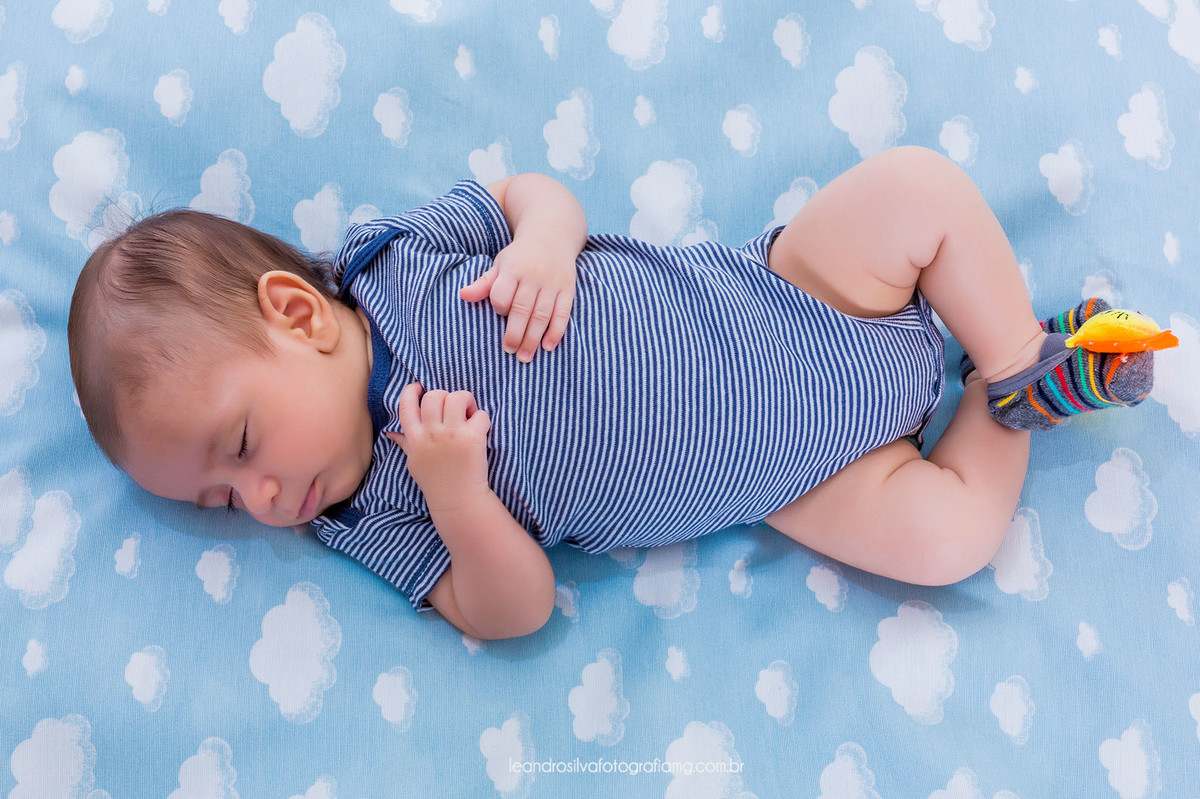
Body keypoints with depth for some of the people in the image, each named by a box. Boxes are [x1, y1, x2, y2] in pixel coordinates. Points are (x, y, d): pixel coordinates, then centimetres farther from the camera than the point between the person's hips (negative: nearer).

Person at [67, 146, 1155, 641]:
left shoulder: (399, 257, -9)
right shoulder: (369, 515, -8)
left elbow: (534, 191, 1)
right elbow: (513, 610, -10)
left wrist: (544, 239, -23)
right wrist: (457, 492, -28)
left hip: (778, 299, 1)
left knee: (921, 182, -13)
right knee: (942, 539, -13)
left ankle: (1023, 367, 12)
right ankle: (1004, 419, 19)